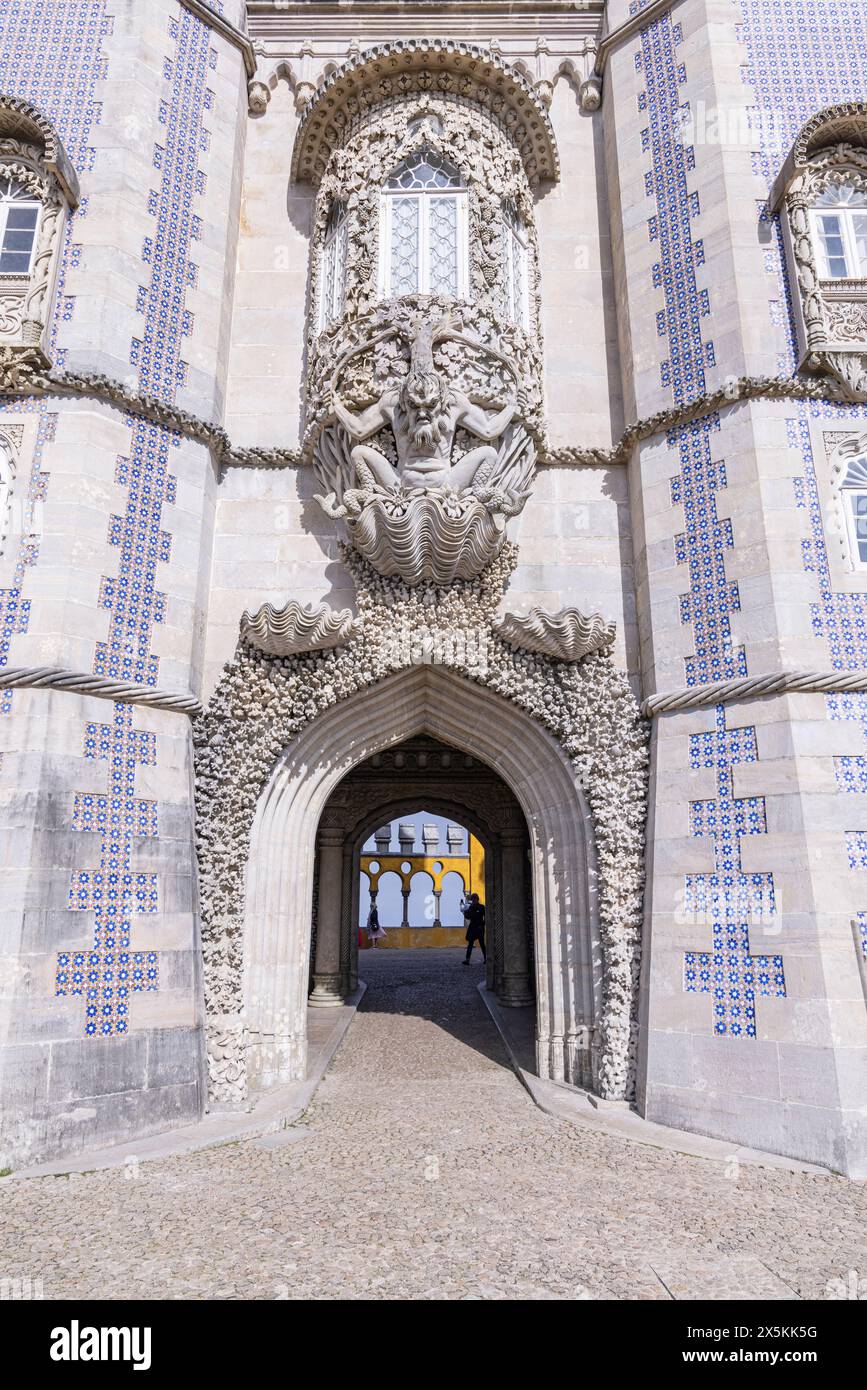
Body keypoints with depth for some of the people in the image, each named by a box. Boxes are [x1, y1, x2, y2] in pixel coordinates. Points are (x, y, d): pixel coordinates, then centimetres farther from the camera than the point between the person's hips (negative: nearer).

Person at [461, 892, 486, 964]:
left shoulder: (482, 907, -4)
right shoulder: (471, 907, 6)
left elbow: (485, 917, -4)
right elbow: (468, 917, 7)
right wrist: (465, 913, -6)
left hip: (479, 928, -3)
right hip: (472, 927, 3)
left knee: (482, 943, 1)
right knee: (470, 943, 2)